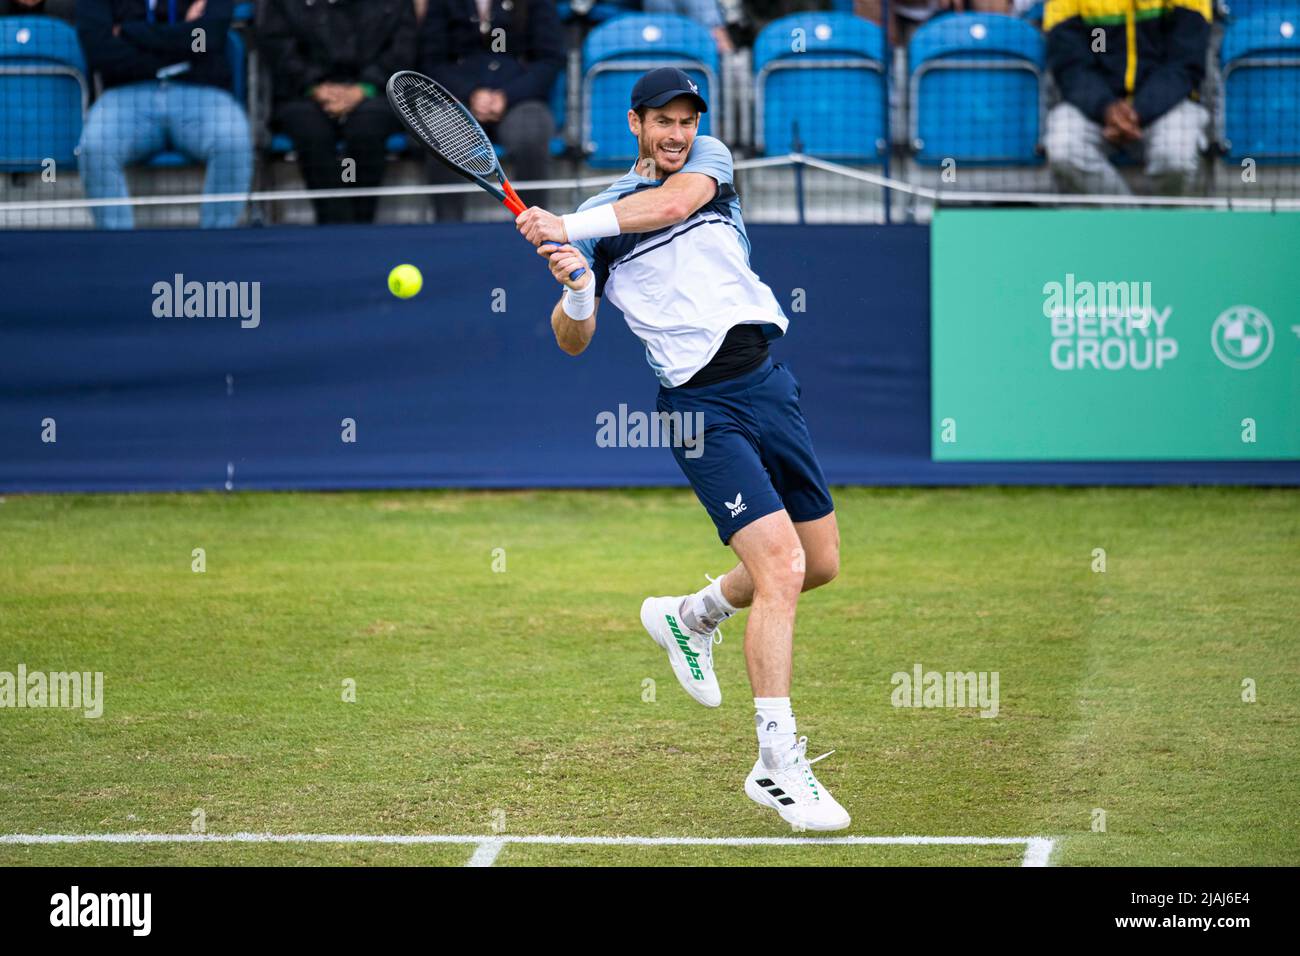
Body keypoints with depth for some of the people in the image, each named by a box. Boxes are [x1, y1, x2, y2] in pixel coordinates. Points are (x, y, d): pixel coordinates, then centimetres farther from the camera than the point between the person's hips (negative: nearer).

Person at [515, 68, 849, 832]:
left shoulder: (712, 162, 10)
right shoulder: (600, 213, 6)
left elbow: (670, 204, -14)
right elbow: (575, 342, 5)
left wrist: (570, 228, -22)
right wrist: (575, 292, -17)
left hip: (770, 381, 5)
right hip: (703, 408, -5)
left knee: (821, 563, 14)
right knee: (780, 565, -19)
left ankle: (691, 616, 41)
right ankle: (779, 767, -16)